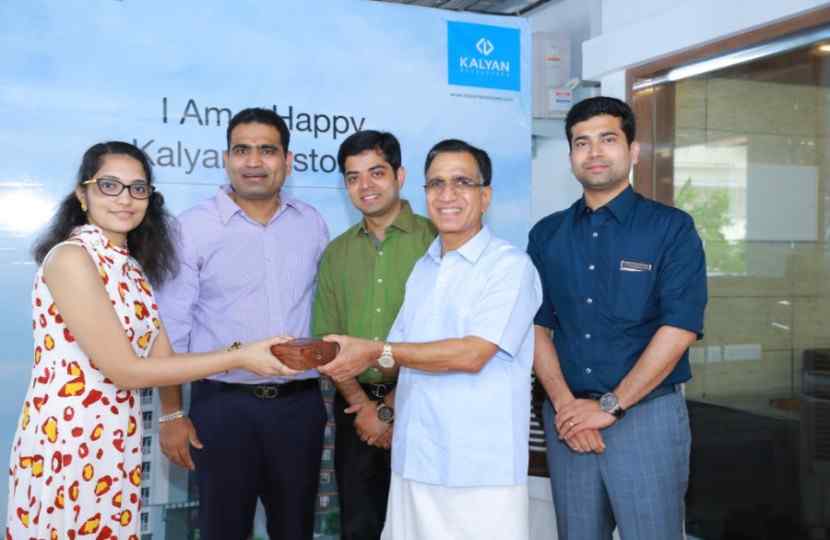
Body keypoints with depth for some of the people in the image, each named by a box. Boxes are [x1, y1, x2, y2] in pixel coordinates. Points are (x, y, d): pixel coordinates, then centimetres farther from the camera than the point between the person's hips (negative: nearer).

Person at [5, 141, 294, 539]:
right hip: (66, 445, -7)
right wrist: (238, 357, -17)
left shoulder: (130, 265, 9)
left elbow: (161, 359, 2)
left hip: (117, 444, 7)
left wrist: (256, 355, -8)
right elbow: (124, 370, -18)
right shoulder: (70, 257, -16)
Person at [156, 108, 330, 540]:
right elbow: (171, 329, -5)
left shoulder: (312, 224, 5)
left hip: (300, 404, 3)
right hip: (223, 405, -3)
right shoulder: (193, 227, -6)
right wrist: (172, 415, -6)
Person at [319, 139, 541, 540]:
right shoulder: (422, 269, 14)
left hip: (481, 472, -6)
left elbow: (471, 354, -18)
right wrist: (389, 409, 0)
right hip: (413, 463, 6)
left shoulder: (511, 266, -9)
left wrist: (377, 352, -15)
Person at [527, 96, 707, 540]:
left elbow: (679, 329, -11)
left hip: (646, 414, -3)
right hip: (567, 416, 3)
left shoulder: (671, 228, -3)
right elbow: (537, 325, 5)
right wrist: (564, 403, -9)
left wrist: (610, 406, -13)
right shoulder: (547, 234, 8)